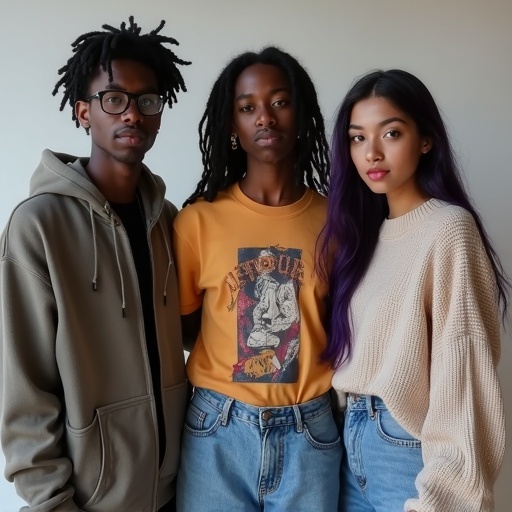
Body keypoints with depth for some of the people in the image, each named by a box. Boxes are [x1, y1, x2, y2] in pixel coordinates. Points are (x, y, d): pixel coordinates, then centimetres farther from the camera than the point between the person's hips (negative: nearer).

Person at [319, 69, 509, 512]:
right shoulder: (364, 226, 7)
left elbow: (462, 367, -18)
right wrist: (353, 426, 4)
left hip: (410, 446, -7)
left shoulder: (449, 229, -15)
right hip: (353, 435, 7)